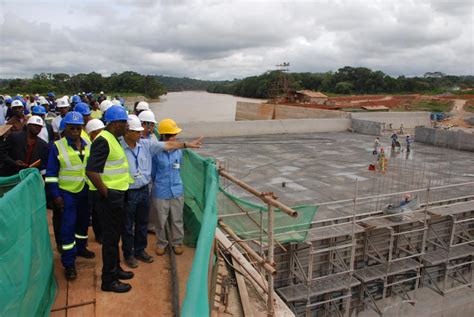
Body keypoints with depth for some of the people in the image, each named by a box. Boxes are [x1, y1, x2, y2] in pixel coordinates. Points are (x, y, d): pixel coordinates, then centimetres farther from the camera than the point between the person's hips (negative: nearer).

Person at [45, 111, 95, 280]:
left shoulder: (88, 145, 2)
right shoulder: (57, 146, -9)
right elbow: (51, 173, -7)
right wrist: (55, 195, -11)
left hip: (86, 191, 4)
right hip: (67, 192, -4)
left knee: (83, 221, 18)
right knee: (68, 227, -3)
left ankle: (80, 247, 40)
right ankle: (69, 263, 7)